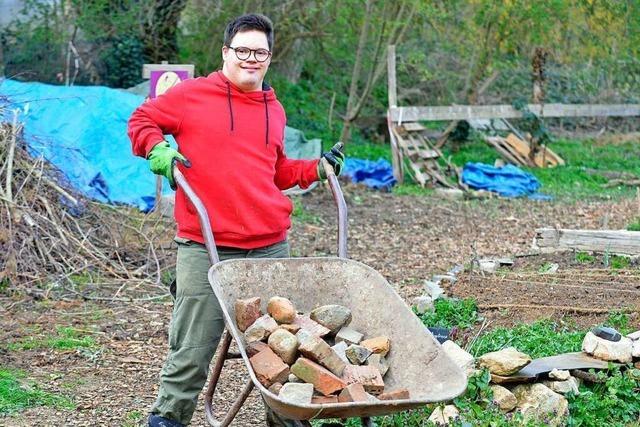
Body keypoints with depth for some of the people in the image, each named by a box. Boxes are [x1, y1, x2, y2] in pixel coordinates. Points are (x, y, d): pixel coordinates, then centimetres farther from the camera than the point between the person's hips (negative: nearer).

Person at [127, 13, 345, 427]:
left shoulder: (274, 109, 17)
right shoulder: (192, 94, 2)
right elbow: (141, 121, 11)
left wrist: (317, 169, 17)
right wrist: (157, 148, -7)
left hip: (271, 246, 4)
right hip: (205, 248, -4)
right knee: (193, 346, -1)